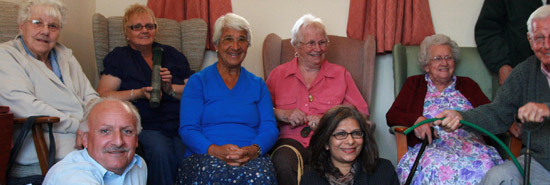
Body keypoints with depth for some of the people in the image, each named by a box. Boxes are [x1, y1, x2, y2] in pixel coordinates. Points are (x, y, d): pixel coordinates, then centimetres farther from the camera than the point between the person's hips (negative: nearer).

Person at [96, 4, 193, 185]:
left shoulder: (172, 54, 20)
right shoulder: (118, 57, 14)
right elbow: (103, 95, 1)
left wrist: (171, 89, -6)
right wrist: (139, 93, -10)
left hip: (180, 125, 2)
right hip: (146, 127, -2)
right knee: (160, 152, -34)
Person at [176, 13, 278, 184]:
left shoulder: (258, 85, 20)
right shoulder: (198, 81, 12)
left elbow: (269, 128, 8)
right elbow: (187, 129, 1)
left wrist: (254, 150, -16)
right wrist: (215, 150, -19)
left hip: (251, 159, 1)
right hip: (204, 157, -1)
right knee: (214, 171, -38)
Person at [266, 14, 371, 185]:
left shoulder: (341, 74, 19)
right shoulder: (278, 74, 18)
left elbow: (361, 112, 10)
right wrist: (282, 114, -6)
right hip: (291, 140, 0)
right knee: (283, 165, -37)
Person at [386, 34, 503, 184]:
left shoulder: (468, 85, 27)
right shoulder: (414, 84, 21)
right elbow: (391, 116, 9)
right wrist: (416, 119, -11)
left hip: (471, 145, 2)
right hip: (430, 148, -2)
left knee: (484, 166, -34)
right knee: (436, 165, -38)